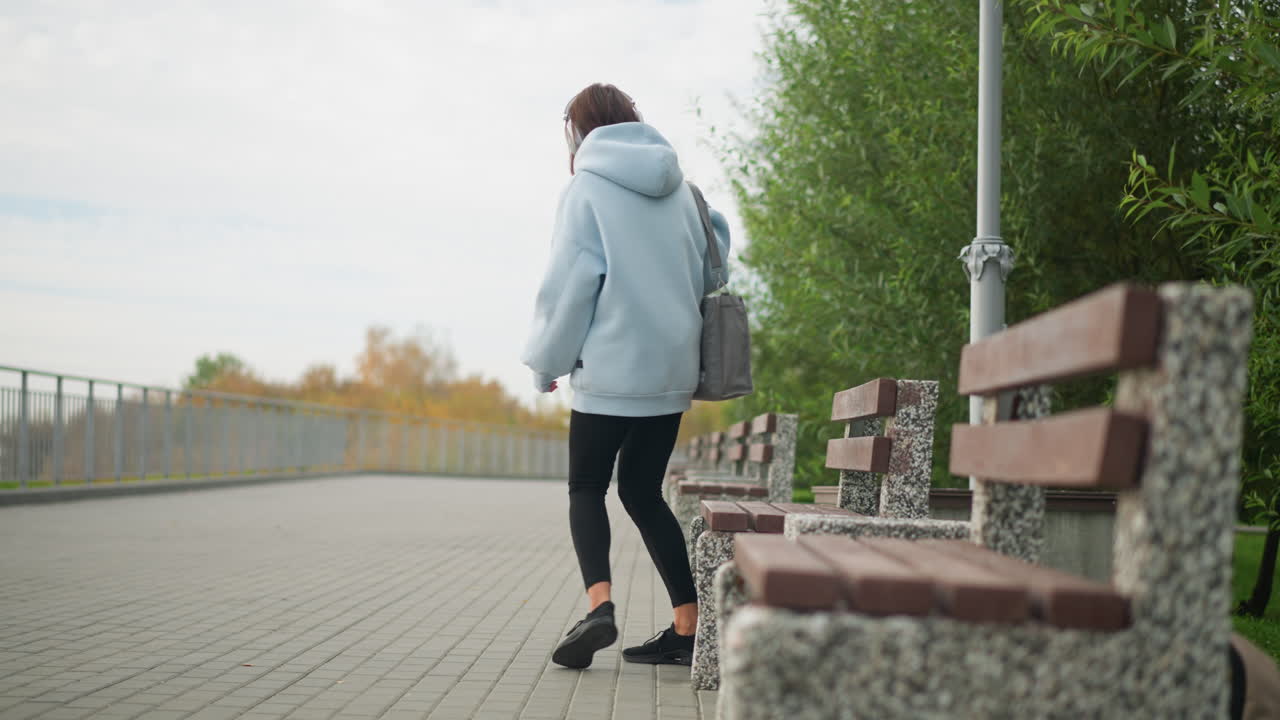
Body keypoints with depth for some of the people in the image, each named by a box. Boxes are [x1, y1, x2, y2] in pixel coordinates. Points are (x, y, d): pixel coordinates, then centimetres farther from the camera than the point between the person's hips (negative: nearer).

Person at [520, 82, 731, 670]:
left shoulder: (586, 190, -7)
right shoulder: (678, 190, 9)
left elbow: (569, 285, -9)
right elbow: (708, 273, 15)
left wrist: (546, 362, 0)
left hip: (611, 371, -5)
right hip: (672, 369, 5)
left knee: (586, 487, 8)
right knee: (642, 491, 13)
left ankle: (599, 603, -15)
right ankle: (687, 627, 9)